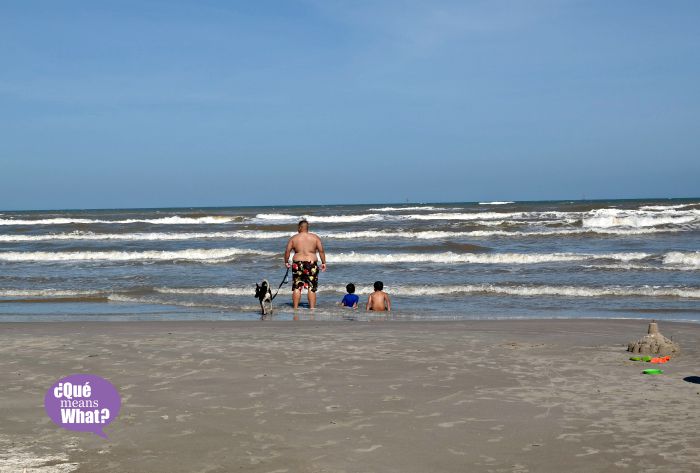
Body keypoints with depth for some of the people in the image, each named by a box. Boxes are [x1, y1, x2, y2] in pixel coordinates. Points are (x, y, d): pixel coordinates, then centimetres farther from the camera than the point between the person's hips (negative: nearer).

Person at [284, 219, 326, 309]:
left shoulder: (293, 238, 4)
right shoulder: (315, 237, 3)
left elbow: (287, 251, 1)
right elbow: (321, 251, -1)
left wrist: (286, 262, 14)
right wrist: (323, 263, 5)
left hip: (298, 265, 1)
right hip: (311, 264, 0)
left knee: (296, 287, 6)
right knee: (312, 288, 2)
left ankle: (295, 308, 6)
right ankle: (312, 308, -2)